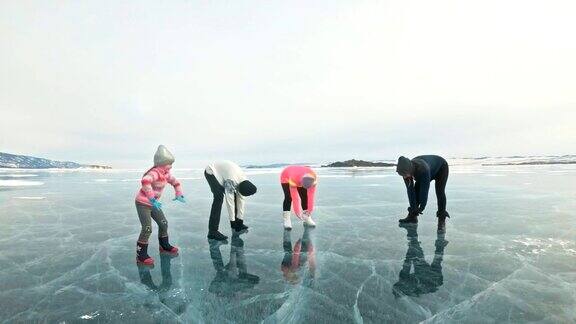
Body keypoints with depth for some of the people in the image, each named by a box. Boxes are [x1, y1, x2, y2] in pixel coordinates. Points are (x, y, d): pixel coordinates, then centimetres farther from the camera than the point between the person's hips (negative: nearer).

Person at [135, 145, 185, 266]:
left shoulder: (166, 174, 1)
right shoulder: (154, 173, -27)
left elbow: (175, 182, 16)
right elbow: (145, 181, -47)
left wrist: (179, 195, 5)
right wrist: (152, 199, -47)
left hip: (153, 203, 9)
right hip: (142, 203, -9)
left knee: (163, 223, 12)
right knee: (147, 229, -12)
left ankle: (164, 246, 31)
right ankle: (141, 255, 0)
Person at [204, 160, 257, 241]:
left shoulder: (244, 183, -13)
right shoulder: (231, 181, -37)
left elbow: (241, 201, -5)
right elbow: (230, 202, -31)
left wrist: (240, 220, -2)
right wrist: (232, 221, -22)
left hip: (220, 172, 8)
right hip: (211, 172, -8)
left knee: (234, 196, 4)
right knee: (219, 197, -24)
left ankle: (237, 225, 20)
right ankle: (212, 231, -24)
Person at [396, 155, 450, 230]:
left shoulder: (423, 169, -47)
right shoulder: (406, 170, -29)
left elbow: (425, 189, -42)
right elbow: (410, 190, -24)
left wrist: (421, 207, -37)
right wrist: (413, 207, -26)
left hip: (441, 167, -5)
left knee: (439, 192, -21)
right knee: (416, 190, -6)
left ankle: (442, 219, -13)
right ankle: (412, 216, 2)